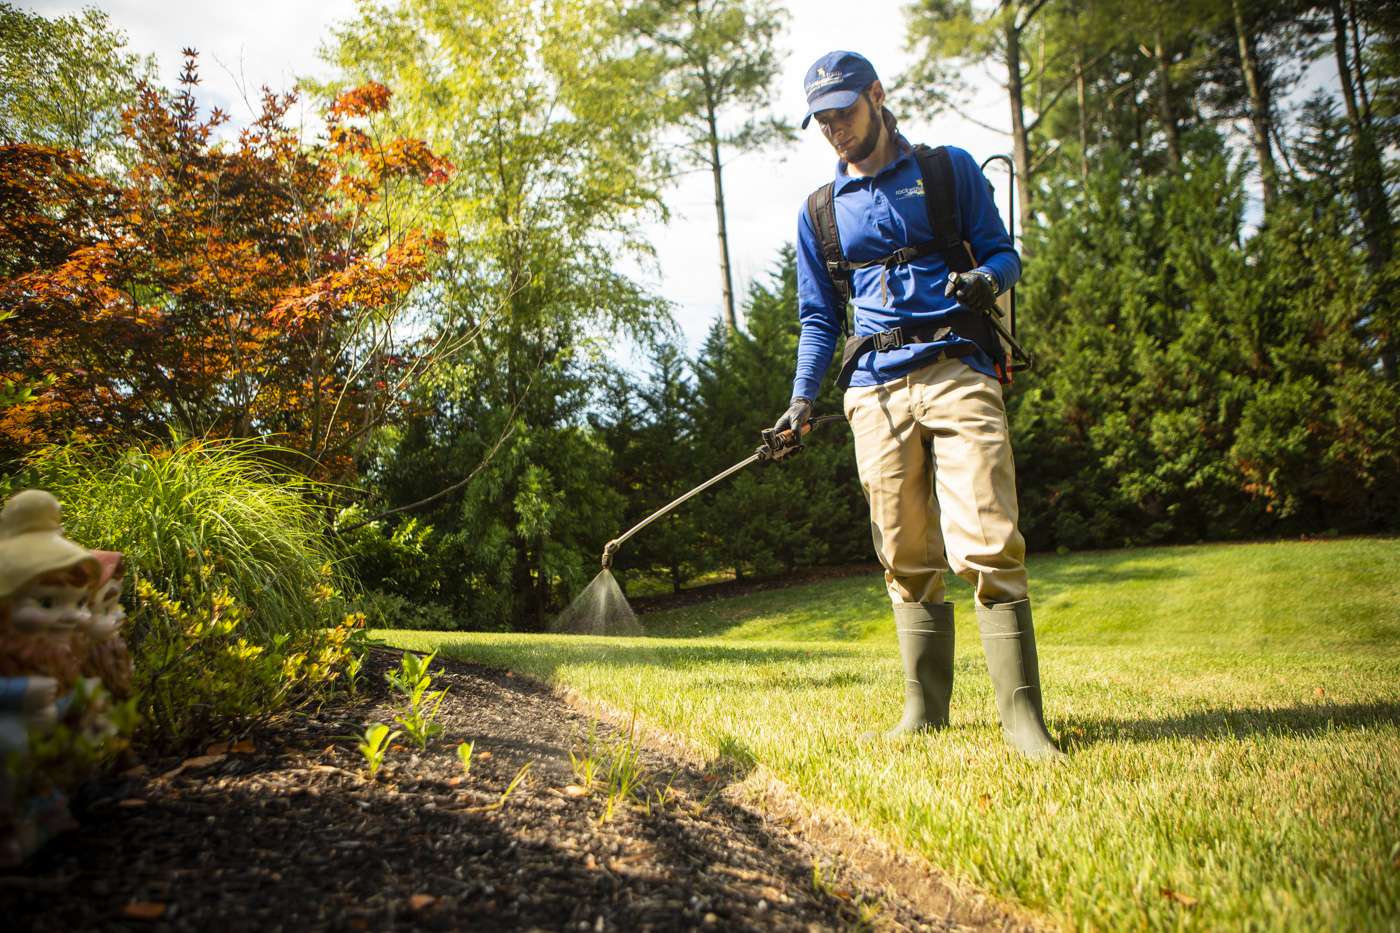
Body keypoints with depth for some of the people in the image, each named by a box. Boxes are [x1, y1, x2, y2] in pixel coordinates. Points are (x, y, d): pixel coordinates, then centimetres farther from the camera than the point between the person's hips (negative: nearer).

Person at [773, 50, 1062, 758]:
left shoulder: (950, 170, 13)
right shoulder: (820, 211, 19)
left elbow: (1002, 251, 13)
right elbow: (819, 317, 20)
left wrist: (986, 277, -11)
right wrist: (802, 397, 7)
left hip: (957, 372, -2)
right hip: (877, 389, 3)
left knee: (987, 546, -12)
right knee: (908, 560, 2)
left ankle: (1022, 716, -7)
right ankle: (924, 709, 12)